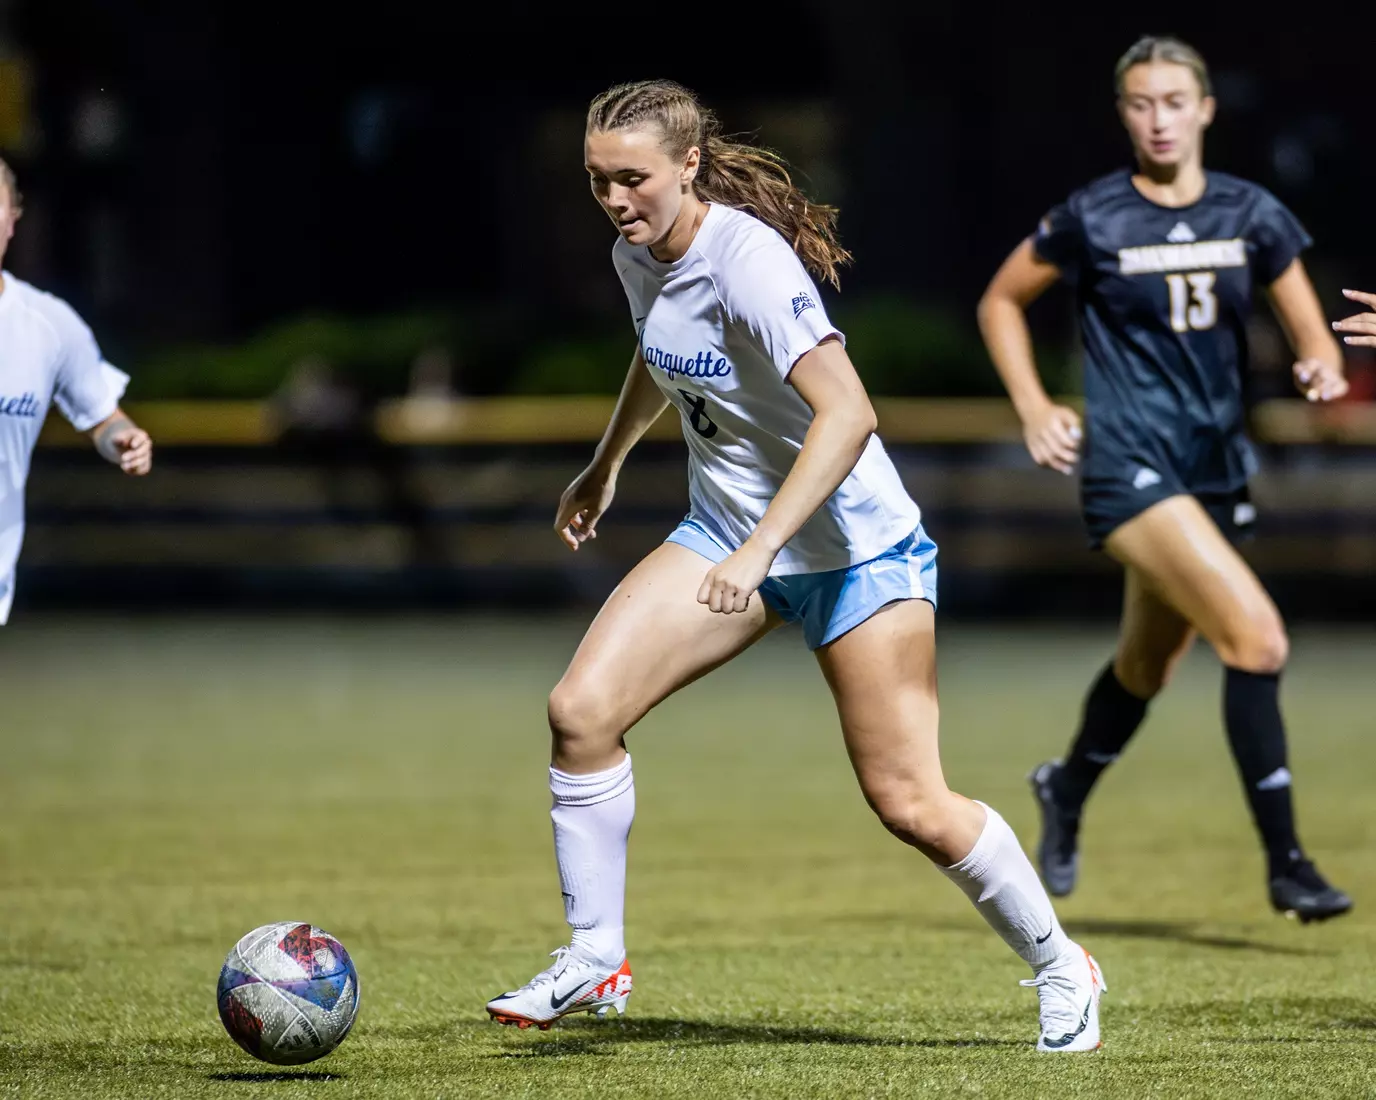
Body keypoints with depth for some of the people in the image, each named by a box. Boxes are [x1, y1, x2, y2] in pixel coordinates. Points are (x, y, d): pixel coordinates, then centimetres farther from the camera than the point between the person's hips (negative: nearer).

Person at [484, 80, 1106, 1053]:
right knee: (581, 709, -10)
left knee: (909, 801, -7)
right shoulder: (638, 253, 0)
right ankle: (595, 963, 2)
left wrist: (762, 545, -40)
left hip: (853, 544, -7)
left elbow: (846, 412, -34)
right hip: (726, 532, 7)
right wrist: (607, 464, 32)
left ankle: (1061, 971, 15)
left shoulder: (748, 261, -25)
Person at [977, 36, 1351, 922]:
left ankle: (1066, 794, 50)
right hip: (1129, 471, -5)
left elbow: (1312, 332, 5)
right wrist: (1035, 409, -2)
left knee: (1148, 666, 21)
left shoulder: (1252, 216, 3)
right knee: (1257, 638, -21)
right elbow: (1001, 303, 8)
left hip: (1218, 472, 5)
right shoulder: (1092, 219, -5)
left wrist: (1325, 367, -18)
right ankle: (1285, 861, -16)